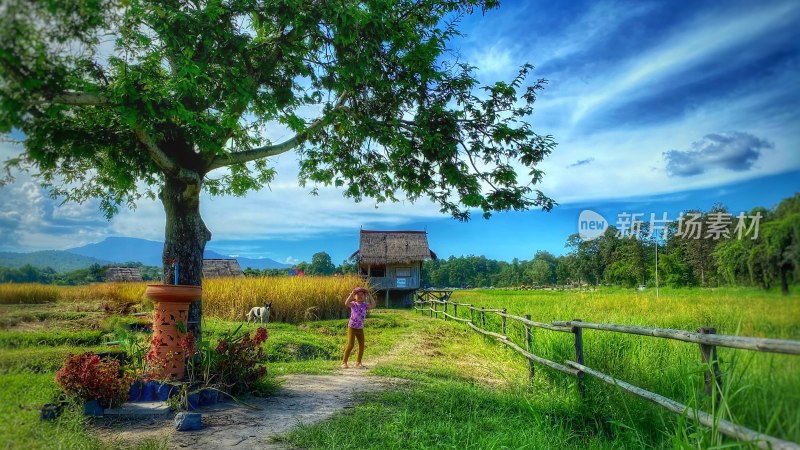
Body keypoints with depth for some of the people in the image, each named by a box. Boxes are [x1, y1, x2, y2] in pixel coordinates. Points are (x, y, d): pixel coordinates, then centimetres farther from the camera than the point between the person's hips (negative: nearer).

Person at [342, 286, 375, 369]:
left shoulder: (365, 305, 0)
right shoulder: (353, 304, -8)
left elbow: (373, 305, -19)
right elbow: (346, 303, -30)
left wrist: (369, 295, -15)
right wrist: (351, 294, -27)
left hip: (360, 328, 4)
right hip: (352, 327, -4)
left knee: (362, 345, 4)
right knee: (350, 345, -11)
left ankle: (358, 362, 21)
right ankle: (344, 362, 1)